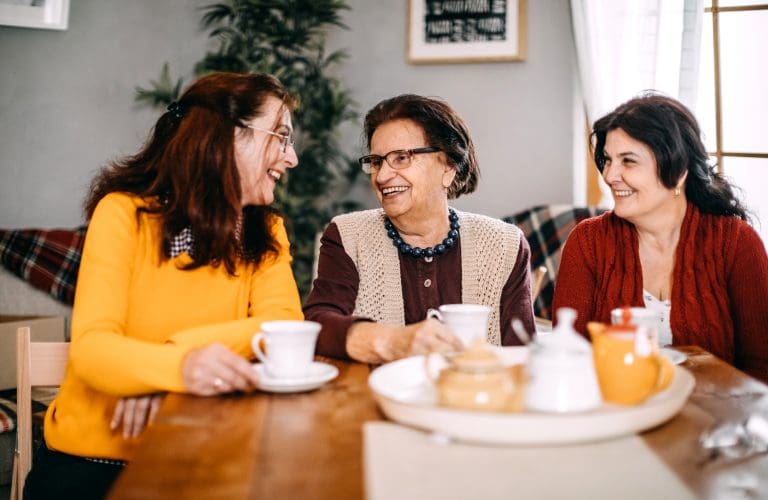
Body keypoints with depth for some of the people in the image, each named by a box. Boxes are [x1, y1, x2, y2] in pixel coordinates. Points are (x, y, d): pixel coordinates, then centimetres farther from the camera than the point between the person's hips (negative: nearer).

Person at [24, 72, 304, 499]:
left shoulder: (267, 232, 5)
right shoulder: (125, 212, -8)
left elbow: (284, 322, -12)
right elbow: (91, 347, -19)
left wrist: (181, 350, -26)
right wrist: (179, 367, -40)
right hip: (92, 459, -3)